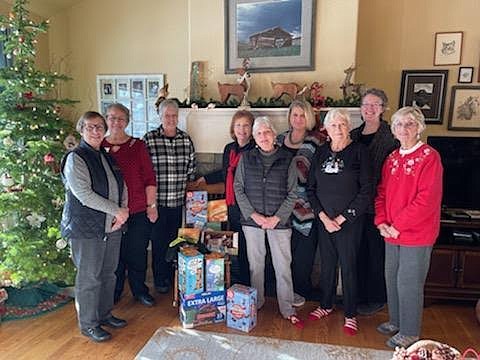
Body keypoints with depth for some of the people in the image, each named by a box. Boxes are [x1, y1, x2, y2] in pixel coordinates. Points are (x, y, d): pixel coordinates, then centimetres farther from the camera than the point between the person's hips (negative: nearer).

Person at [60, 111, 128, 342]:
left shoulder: (108, 157, 12)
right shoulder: (75, 158, -10)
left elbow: (122, 187, 14)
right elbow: (84, 195, -19)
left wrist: (124, 210, -5)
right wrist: (117, 211, -16)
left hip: (112, 227, 7)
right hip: (87, 229, -7)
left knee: (108, 273, 16)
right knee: (89, 278, 4)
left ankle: (104, 314, 34)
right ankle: (88, 324, 21)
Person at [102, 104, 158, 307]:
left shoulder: (137, 145, 1)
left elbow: (150, 178, 0)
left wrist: (152, 205, -2)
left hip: (139, 212, 0)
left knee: (137, 254, 11)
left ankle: (140, 290, 31)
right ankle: (114, 293, 32)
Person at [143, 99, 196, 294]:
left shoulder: (186, 139, 5)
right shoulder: (149, 139, -5)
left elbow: (191, 168, 12)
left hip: (179, 201, 3)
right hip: (157, 201, -3)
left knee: (175, 239, 14)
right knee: (158, 240, 7)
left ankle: (173, 276, 32)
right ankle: (160, 279, 24)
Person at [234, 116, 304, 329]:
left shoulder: (286, 159, 0)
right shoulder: (246, 158, 3)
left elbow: (292, 193, 0)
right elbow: (238, 188, 2)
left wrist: (277, 218, -9)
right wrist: (253, 214, -8)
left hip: (279, 221, -1)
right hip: (252, 220, 1)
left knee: (283, 265, 4)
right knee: (255, 263, 12)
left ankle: (287, 309, 17)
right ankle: (256, 303, 29)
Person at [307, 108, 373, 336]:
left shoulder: (359, 151, -6)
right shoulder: (321, 152, 6)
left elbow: (367, 190, -10)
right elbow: (311, 188, 5)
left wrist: (342, 218, -11)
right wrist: (323, 217, -7)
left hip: (349, 221, -3)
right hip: (324, 220, 4)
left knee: (348, 266, 4)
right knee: (326, 264, 13)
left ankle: (350, 315, 22)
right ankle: (326, 305, 33)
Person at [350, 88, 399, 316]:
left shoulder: (390, 137, -7)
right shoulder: (353, 135, 10)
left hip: (376, 204, -5)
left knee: (376, 253, 7)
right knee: (358, 251, 15)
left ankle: (377, 299, 26)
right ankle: (360, 295, 31)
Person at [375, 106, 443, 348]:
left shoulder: (429, 157, -11)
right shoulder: (392, 158, 10)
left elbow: (427, 199, -19)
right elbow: (382, 192, 11)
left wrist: (398, 225, -16)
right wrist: (381, 222, -3)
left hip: (417, 233, -6)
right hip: (391, 232, 7)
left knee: (408, 283, 3)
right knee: (391, 278, 16)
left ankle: (409, 333, 22)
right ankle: (396, 321, 36)